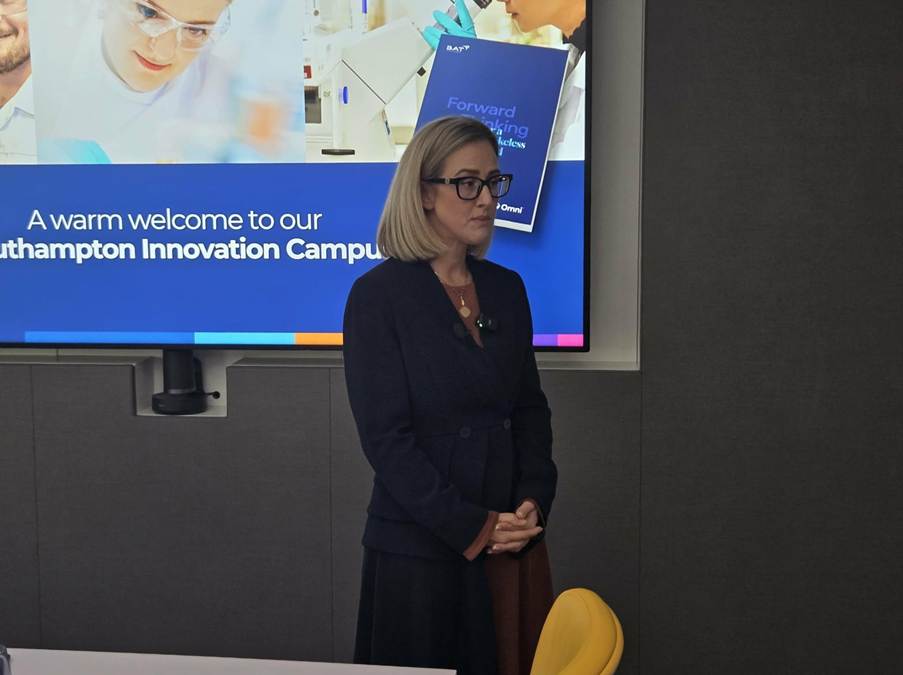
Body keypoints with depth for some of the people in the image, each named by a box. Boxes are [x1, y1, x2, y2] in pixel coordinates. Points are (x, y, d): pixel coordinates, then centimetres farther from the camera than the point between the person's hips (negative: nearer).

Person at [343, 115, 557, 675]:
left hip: (514, 544, 5)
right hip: (420, 548, -5)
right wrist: (472, 527, -17)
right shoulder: (378, 295, -10)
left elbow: (531, 407, 10)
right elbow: (386, 436, -14)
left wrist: (533, 504, -6)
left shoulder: (507, 288, 7)